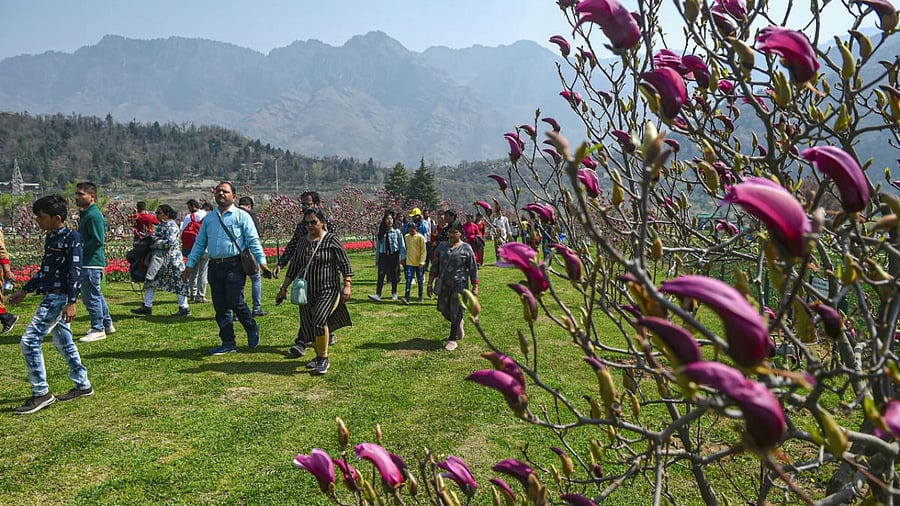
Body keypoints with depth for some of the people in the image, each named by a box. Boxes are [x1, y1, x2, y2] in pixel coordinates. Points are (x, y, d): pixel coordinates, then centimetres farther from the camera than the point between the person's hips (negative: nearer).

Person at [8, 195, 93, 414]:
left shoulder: (72, 238, -13)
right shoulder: (50, 238, 14)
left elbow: (75, 272, -19)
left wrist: (71, 303, -23)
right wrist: (24, 291, 24)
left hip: (60, 297, -9)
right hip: (50, 297, 9)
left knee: (29, 341, -11)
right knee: (64, 343, 14)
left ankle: (41, 393, -4)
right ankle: (83, 386, 23)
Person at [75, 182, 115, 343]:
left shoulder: (94, 215, -17)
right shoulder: (85, 214, 16)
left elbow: (98, 241, -23)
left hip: (91, 263, -11)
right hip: (87, 262, 11)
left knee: (91, 296, -4)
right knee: (96, 295, 18)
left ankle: (98, 329, 5)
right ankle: (107, 324, 28)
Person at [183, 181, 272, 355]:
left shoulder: (241, 216, 2)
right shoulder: (209, 218, 18)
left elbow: (253, 241, -3)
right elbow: (200, 243, 20)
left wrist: (262, 261, -14)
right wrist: (190, 265, 15)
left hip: (234, 265, -6)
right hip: (215, 267, 6)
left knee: (235, 302, -13)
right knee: (220, 307, 7)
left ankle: (252, 330, 14)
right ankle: (228, 343, 16)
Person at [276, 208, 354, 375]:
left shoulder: (331, 240, -5)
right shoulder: (302, 243, 9)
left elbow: (345, 264, -6)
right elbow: (293, 267, 16)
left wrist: (347, 285, -15)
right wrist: (284, 288, 16)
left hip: (329, 291, -6)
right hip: (307, 292, 6)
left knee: (319, 320, -22)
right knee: (308, 326, 6)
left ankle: (323, 359, -6)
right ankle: (319, 356, 26)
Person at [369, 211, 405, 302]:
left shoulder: (397, 232, 2)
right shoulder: (380, 233, 6)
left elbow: (402, 245, 4)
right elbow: (377, 246, 11)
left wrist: (403, 257, 0)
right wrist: (376, 259, 10)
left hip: (394, 255, -1)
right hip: (383, 255, 1)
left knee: (394, 275, 7)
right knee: (381, 275, -9)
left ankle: (394, 293, 22)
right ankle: (378, 294, -13)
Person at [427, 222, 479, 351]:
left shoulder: (466, 249, -4)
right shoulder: (441, 246, 6)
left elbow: (473, 269, -2)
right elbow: (434, 266, 9)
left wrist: (475, 287, -5)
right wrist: (430, 283, 6)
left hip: (459, 285, -4)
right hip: (443, 284, 4)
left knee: (456, 312, -3)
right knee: (444, 310, 10)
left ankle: (452, 339, 9)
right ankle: (459, 325, 40)